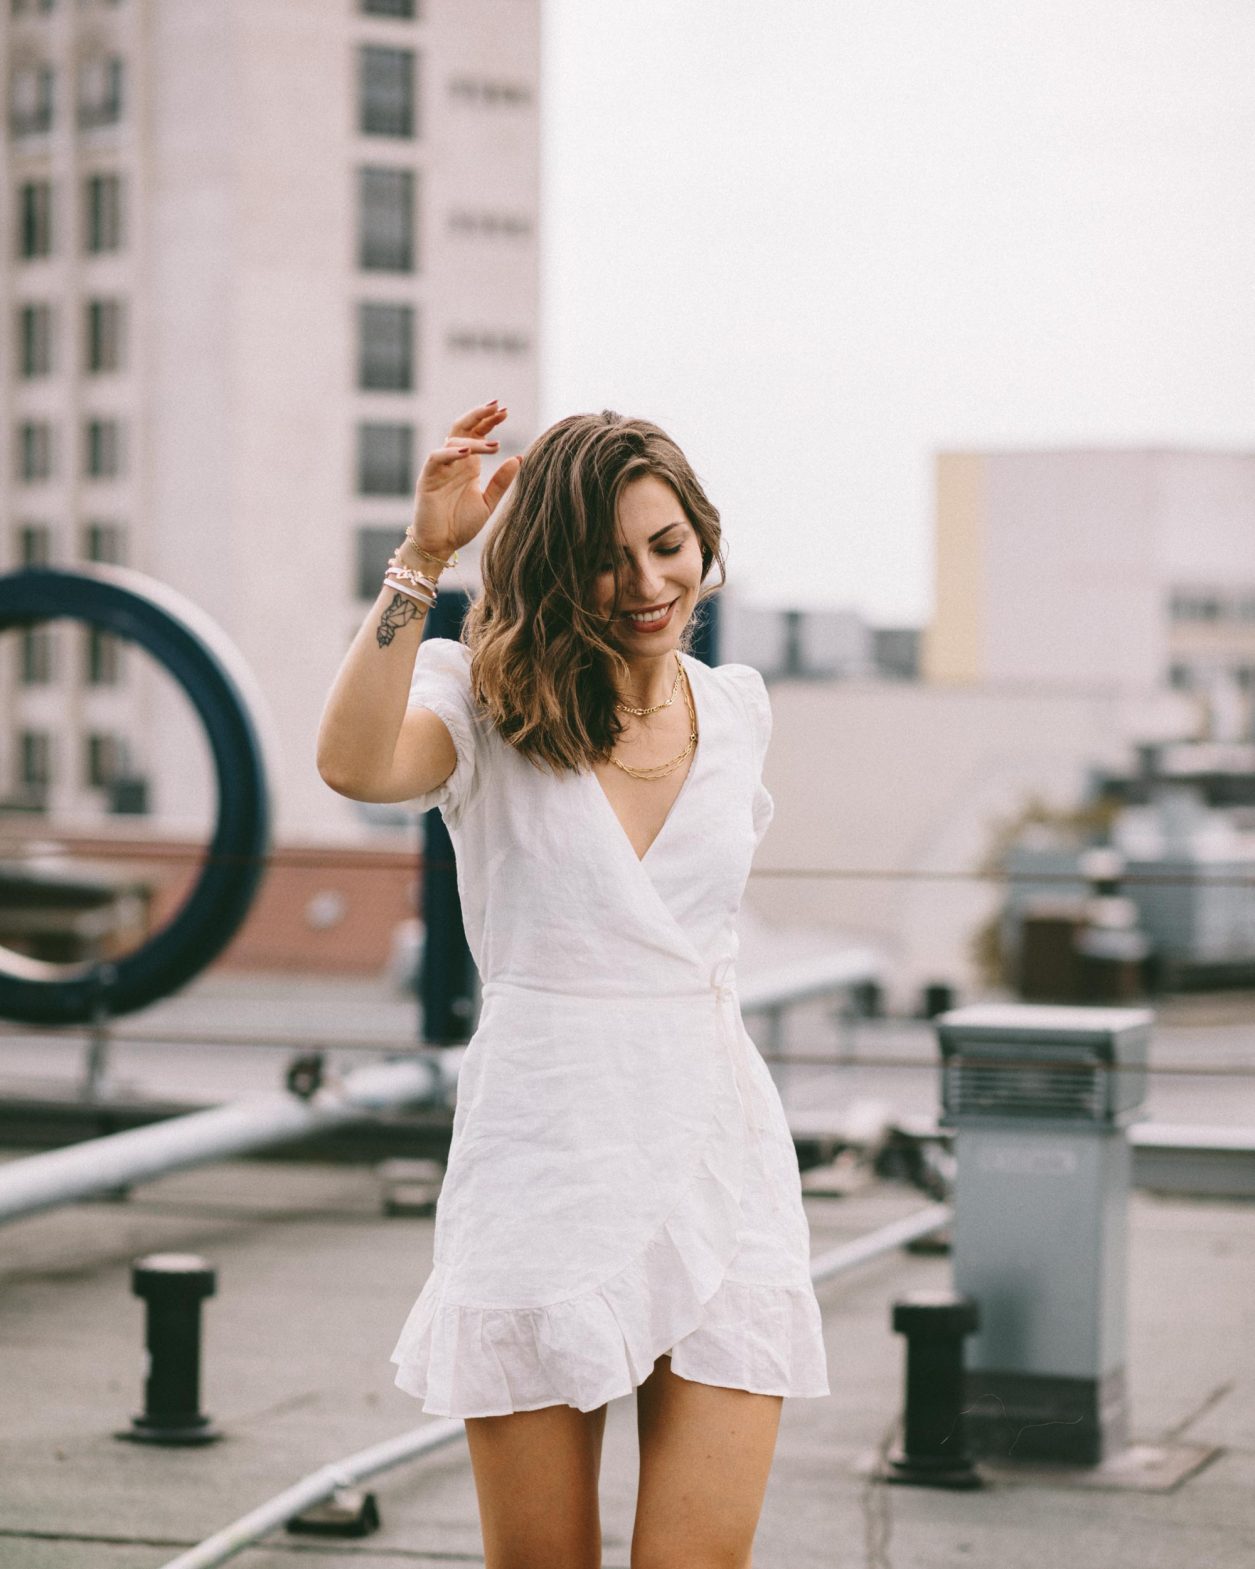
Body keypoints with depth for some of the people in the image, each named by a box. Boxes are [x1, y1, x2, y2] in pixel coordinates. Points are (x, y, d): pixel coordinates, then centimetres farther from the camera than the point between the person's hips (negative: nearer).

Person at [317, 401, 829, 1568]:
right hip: (543, 1153, -3)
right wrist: (422, 554, -26)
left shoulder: (735, 707, 11)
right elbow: (354, 764, -25)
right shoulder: (488, 703, -2)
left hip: (718, 1151, 3)